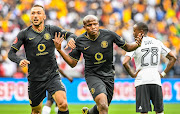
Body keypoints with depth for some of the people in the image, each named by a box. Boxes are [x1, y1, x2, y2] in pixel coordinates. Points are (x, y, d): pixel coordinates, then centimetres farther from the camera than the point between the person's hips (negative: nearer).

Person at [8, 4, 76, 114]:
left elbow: (70, 34, 12)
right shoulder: (24, 34, 0)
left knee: (63, 104, -22)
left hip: (53, 76, 0)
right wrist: (20, 60, -20)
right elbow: (11, 53, 1)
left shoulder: (52, 30, 3)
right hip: (34, 79, 0)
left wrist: (70, 39, -12)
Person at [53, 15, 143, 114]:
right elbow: (73, 63, 1)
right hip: (92, 76, -3)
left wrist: (137, 44, -17)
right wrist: (59, 50, -11)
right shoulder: (80, 41, -6)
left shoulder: (109, 35, -7)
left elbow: (126, 47, 4)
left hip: (108, 75, 3)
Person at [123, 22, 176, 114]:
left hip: (141, 81, -3)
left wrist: (132, 74, 0)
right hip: (156, 79, 3)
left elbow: (125, 63, -15)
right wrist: (163, 73, 13)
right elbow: (173, 58, 11)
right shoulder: (158, 43, 9)